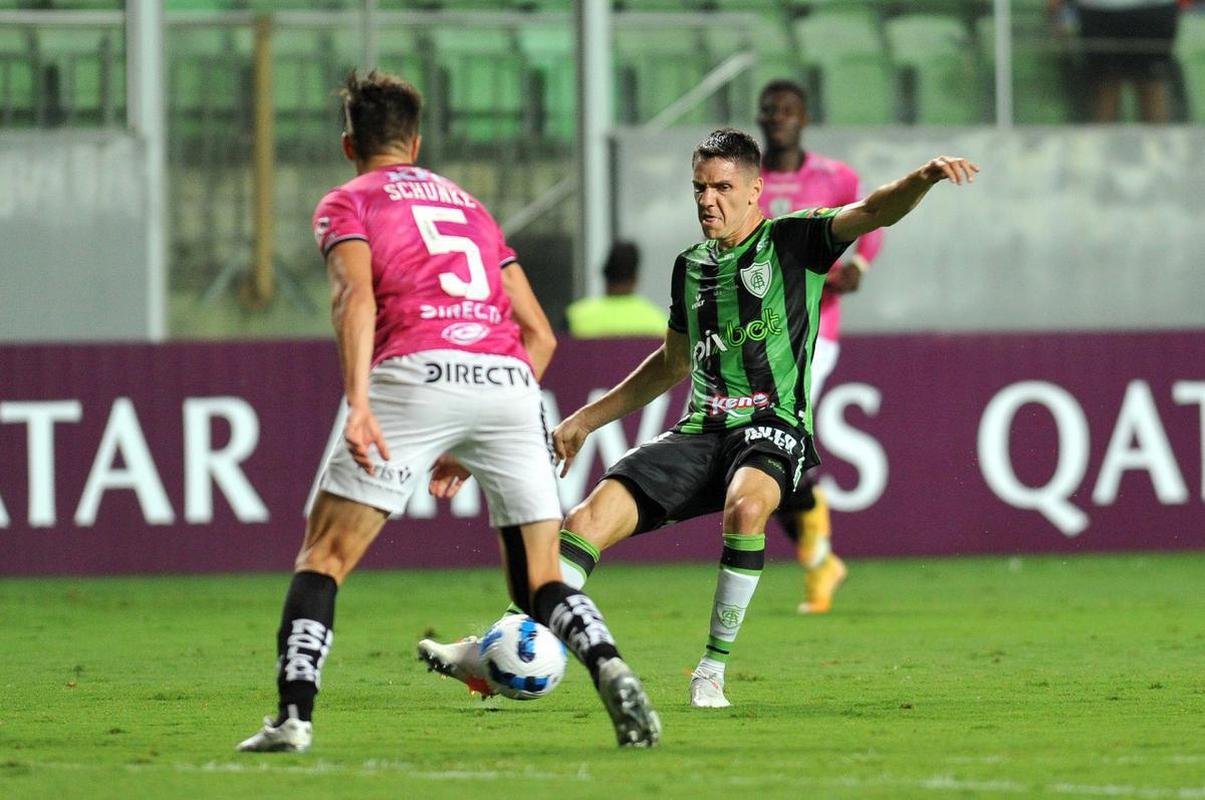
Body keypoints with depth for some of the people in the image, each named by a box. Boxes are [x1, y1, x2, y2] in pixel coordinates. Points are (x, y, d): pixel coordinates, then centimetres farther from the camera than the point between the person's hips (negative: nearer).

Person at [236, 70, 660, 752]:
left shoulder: (347, 204, 17)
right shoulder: (470, 205, 32)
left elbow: (356, 296, -5)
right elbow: (539, 333, 28)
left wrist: (358, 403, -17)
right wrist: (476, 445, 32)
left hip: (418, 370, -4)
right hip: (510, 377, 4)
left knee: (324, 557, 7)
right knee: (542, 584, 8)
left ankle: (294, 715, -6)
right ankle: (612, 672, -18)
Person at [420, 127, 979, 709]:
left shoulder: (795, 241, 2)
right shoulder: (690, 266, 18)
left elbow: (873, 212, -13)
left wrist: (924, 178, -35)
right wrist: (585, 420, 31)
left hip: (771, 427, -5)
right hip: (702, 430, 5)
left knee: (745, 506, -38)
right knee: (589, 520, -13)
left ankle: (713, 671, -26)